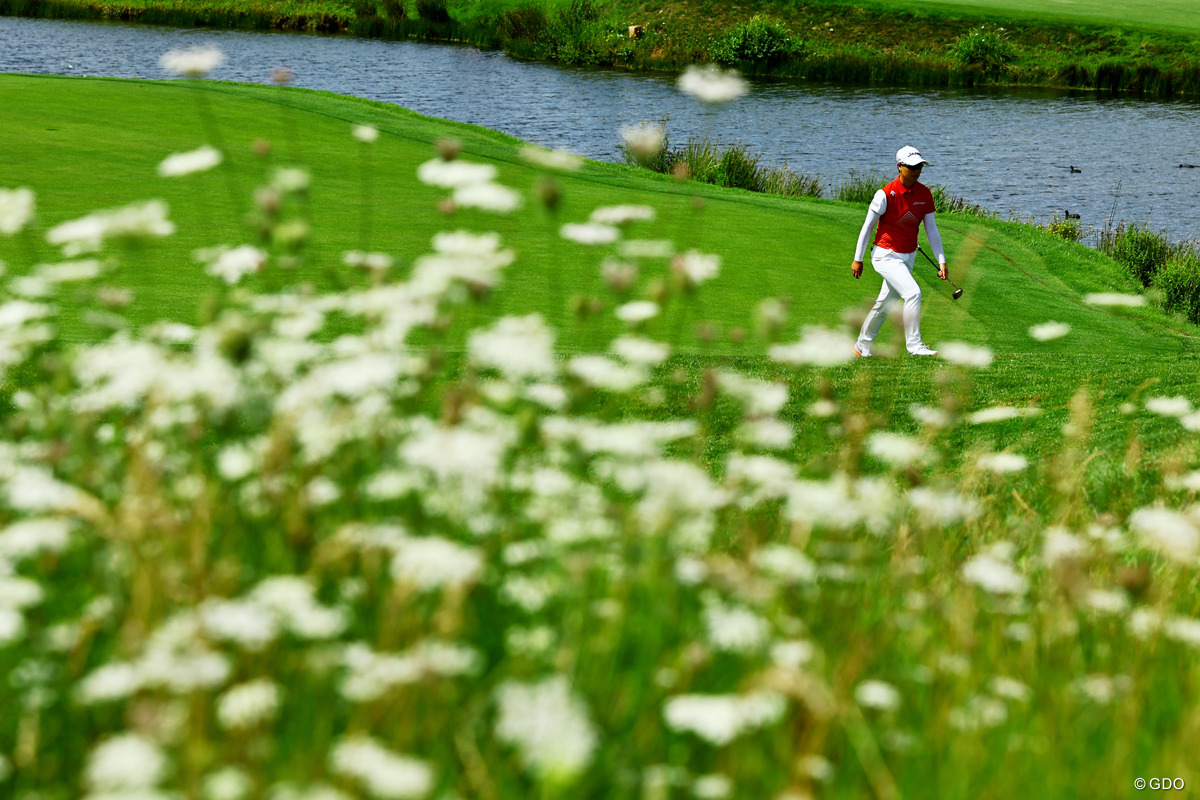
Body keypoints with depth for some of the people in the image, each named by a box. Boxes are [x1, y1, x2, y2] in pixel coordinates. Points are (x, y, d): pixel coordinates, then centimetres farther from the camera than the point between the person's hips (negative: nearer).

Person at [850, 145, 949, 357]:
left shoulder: (924, 193, -2)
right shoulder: (886, 195, -18)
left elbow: (931, 230, 2)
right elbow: (867, 226, -8)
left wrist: (941, 261, -4)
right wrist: (858, 259, -4)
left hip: (908, 257, 6)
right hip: (886, 256, -6)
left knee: (885, 304, 15)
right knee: (913, 292, -23)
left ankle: (862, 347, 30)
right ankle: (914, 345, -16)